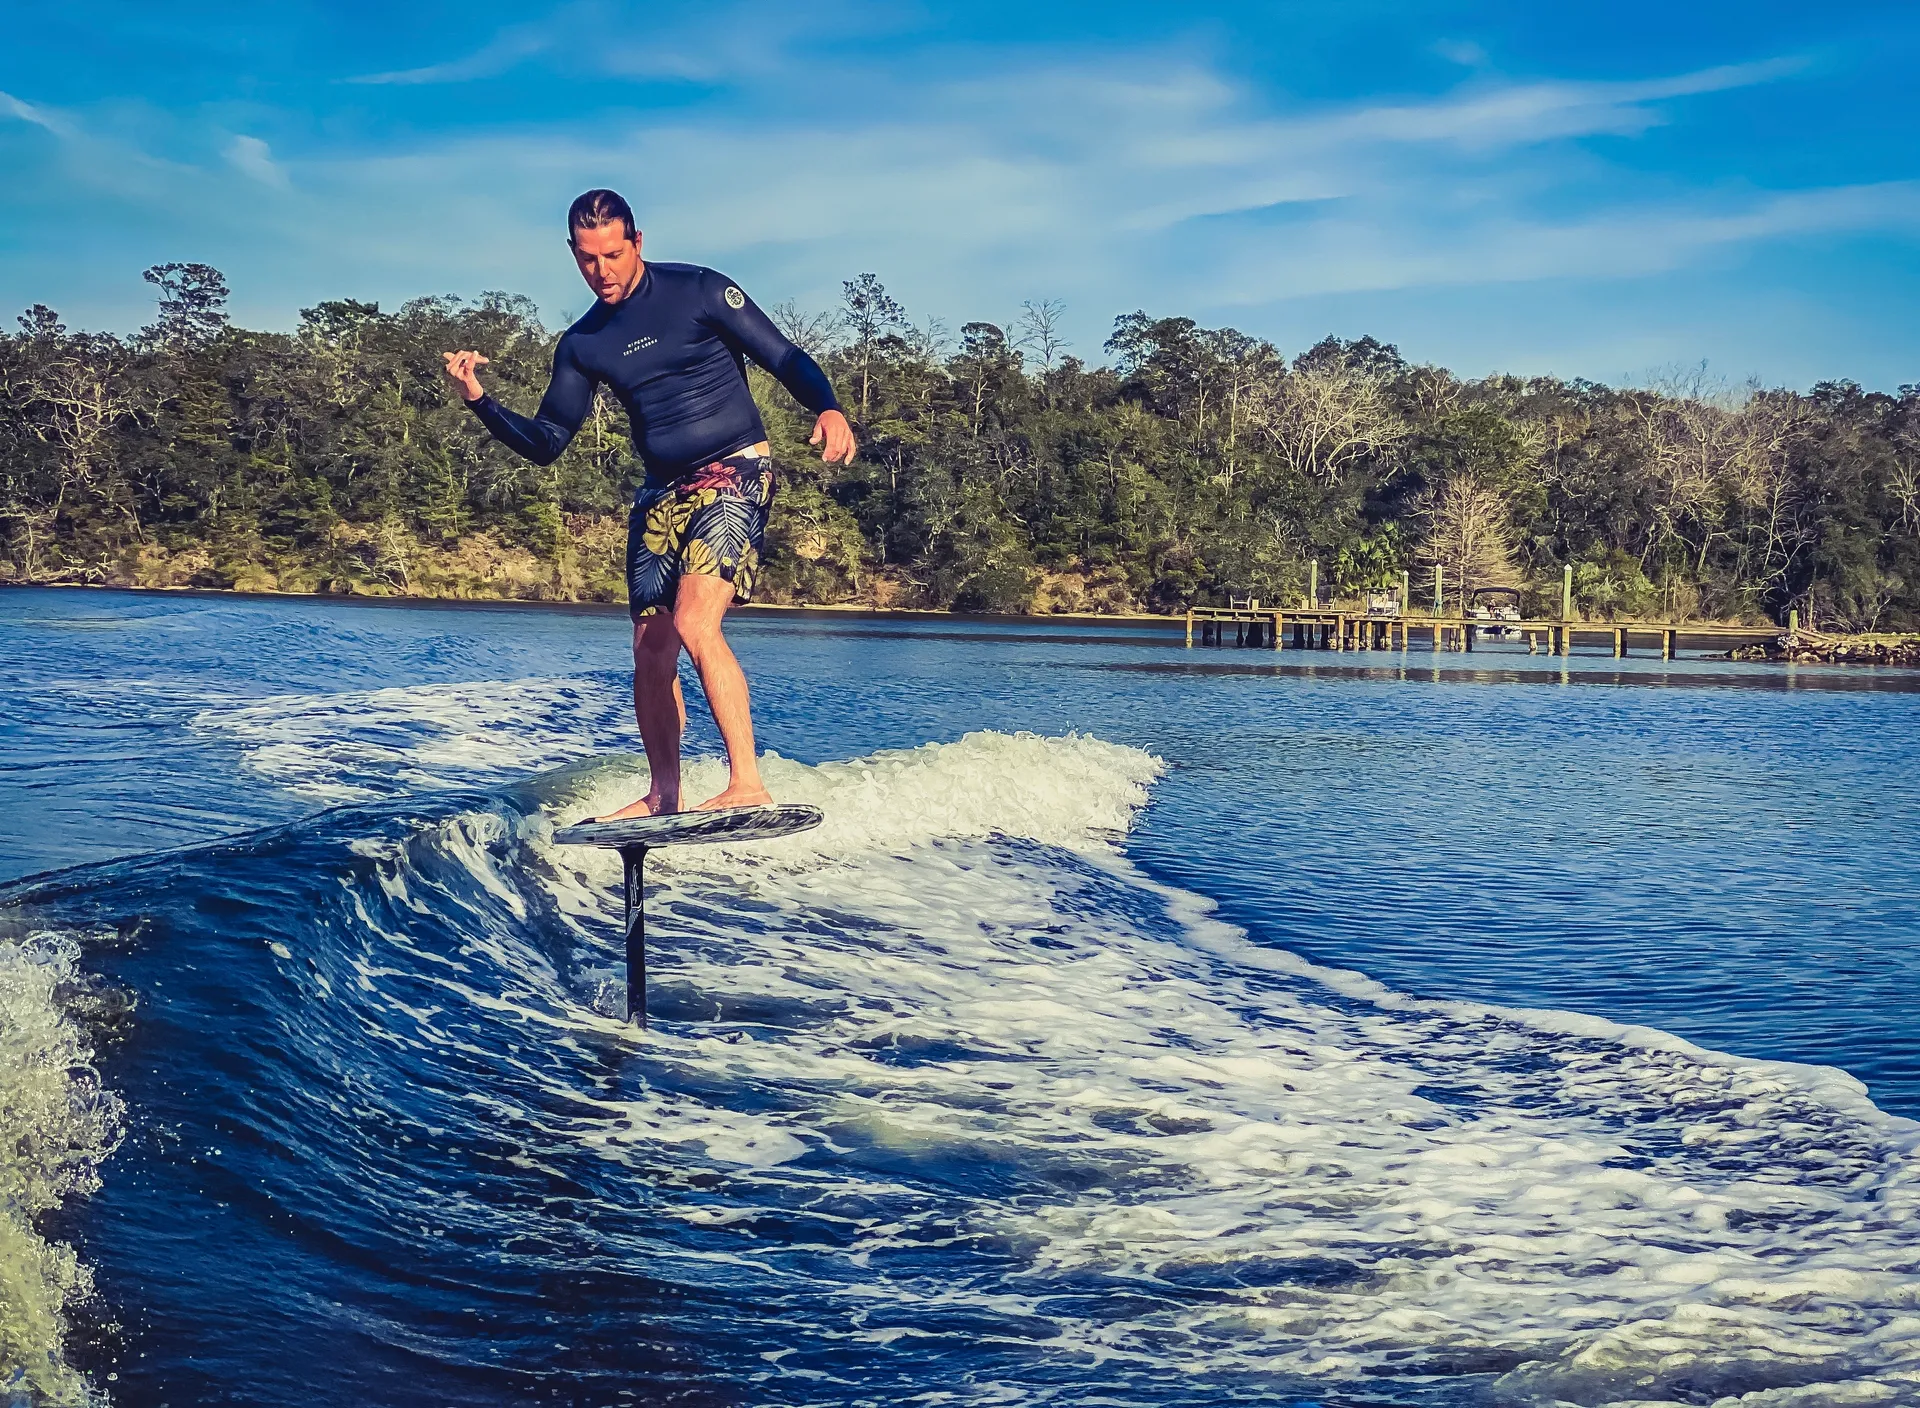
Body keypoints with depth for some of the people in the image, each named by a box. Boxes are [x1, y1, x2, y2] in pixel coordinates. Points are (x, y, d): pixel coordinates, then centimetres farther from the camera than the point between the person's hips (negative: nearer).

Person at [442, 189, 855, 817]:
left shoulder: (699, 291, -4)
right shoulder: (582, 345, 10)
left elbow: (785, 359, -6)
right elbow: (544, 442, 12)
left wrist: (828, 409, -25)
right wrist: (480, 400, -4)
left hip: (735, 475, -6)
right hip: (660, 494, 6)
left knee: (695, 624, -23)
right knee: (650, 652, 4)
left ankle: (748, 785, -22)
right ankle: (663, 795, 18)